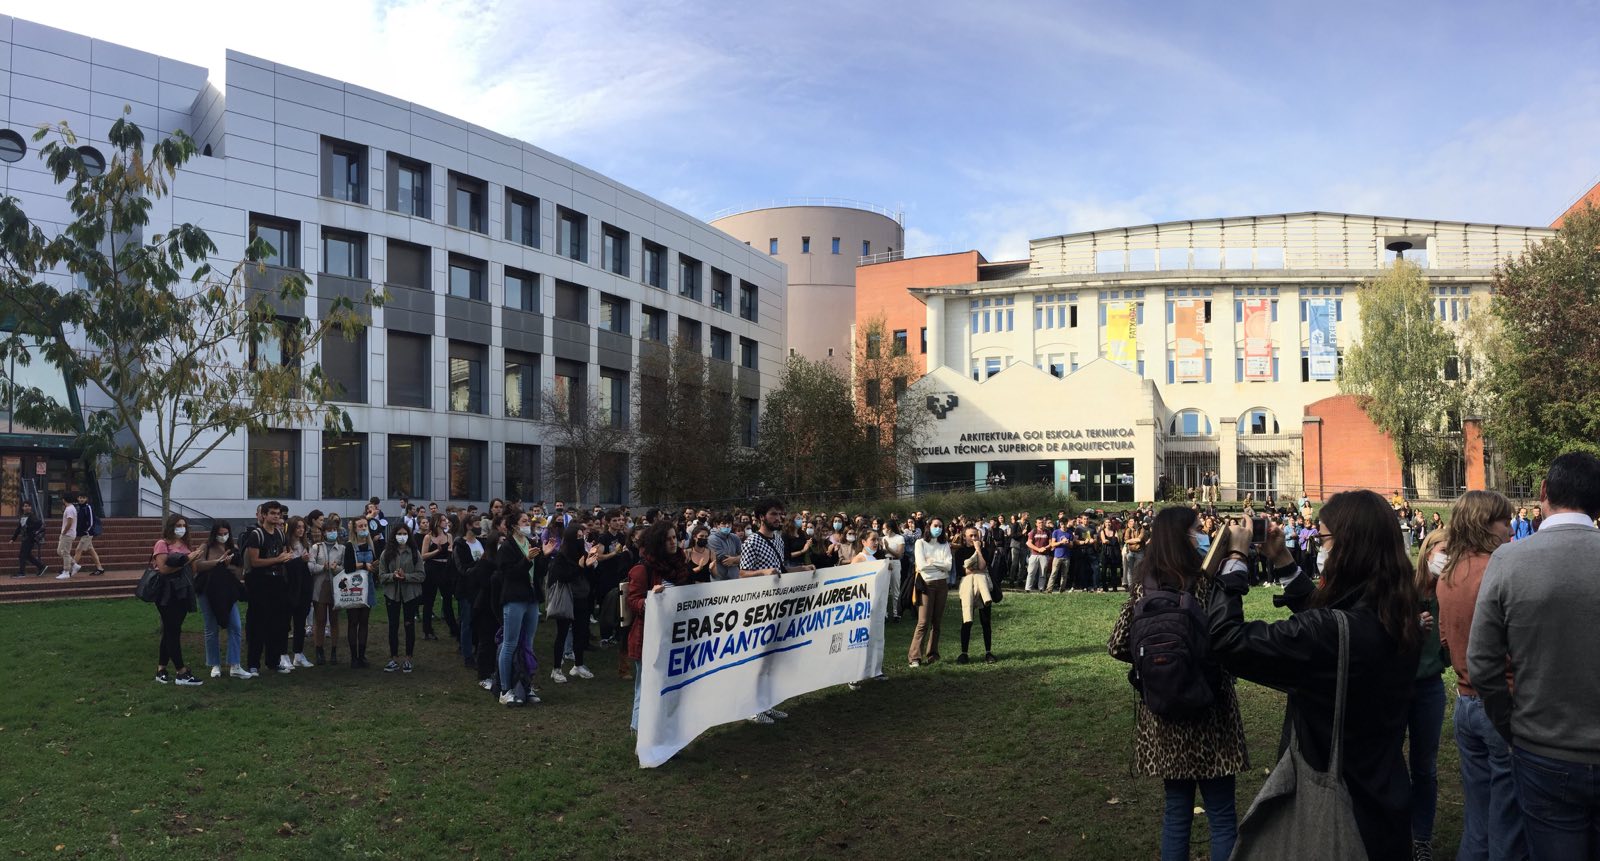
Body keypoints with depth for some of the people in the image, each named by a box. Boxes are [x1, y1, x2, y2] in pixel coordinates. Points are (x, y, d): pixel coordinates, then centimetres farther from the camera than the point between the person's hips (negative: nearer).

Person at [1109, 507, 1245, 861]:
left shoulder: (1143, 586, 0)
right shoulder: (1205, 582, -15)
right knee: (1221, 814, 7)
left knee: (1176, 809, 16)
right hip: (1207, 711, -5)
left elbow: (1118, 646, -1)